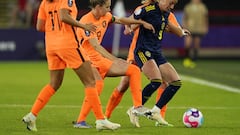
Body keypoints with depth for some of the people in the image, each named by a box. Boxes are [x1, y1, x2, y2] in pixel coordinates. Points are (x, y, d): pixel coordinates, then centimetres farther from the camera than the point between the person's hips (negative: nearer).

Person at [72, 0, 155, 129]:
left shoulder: (105, 17, 4)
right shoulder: (86, 22, -21)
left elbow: (120, 20, 24)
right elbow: (96, 46, -29)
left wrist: (142, 22, 25)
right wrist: (114, 60, -36)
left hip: (99, 60, 9)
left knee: (134, 70, 6)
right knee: (98, 84, -37)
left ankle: (138, 107, 4)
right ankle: (80, 121, -32)